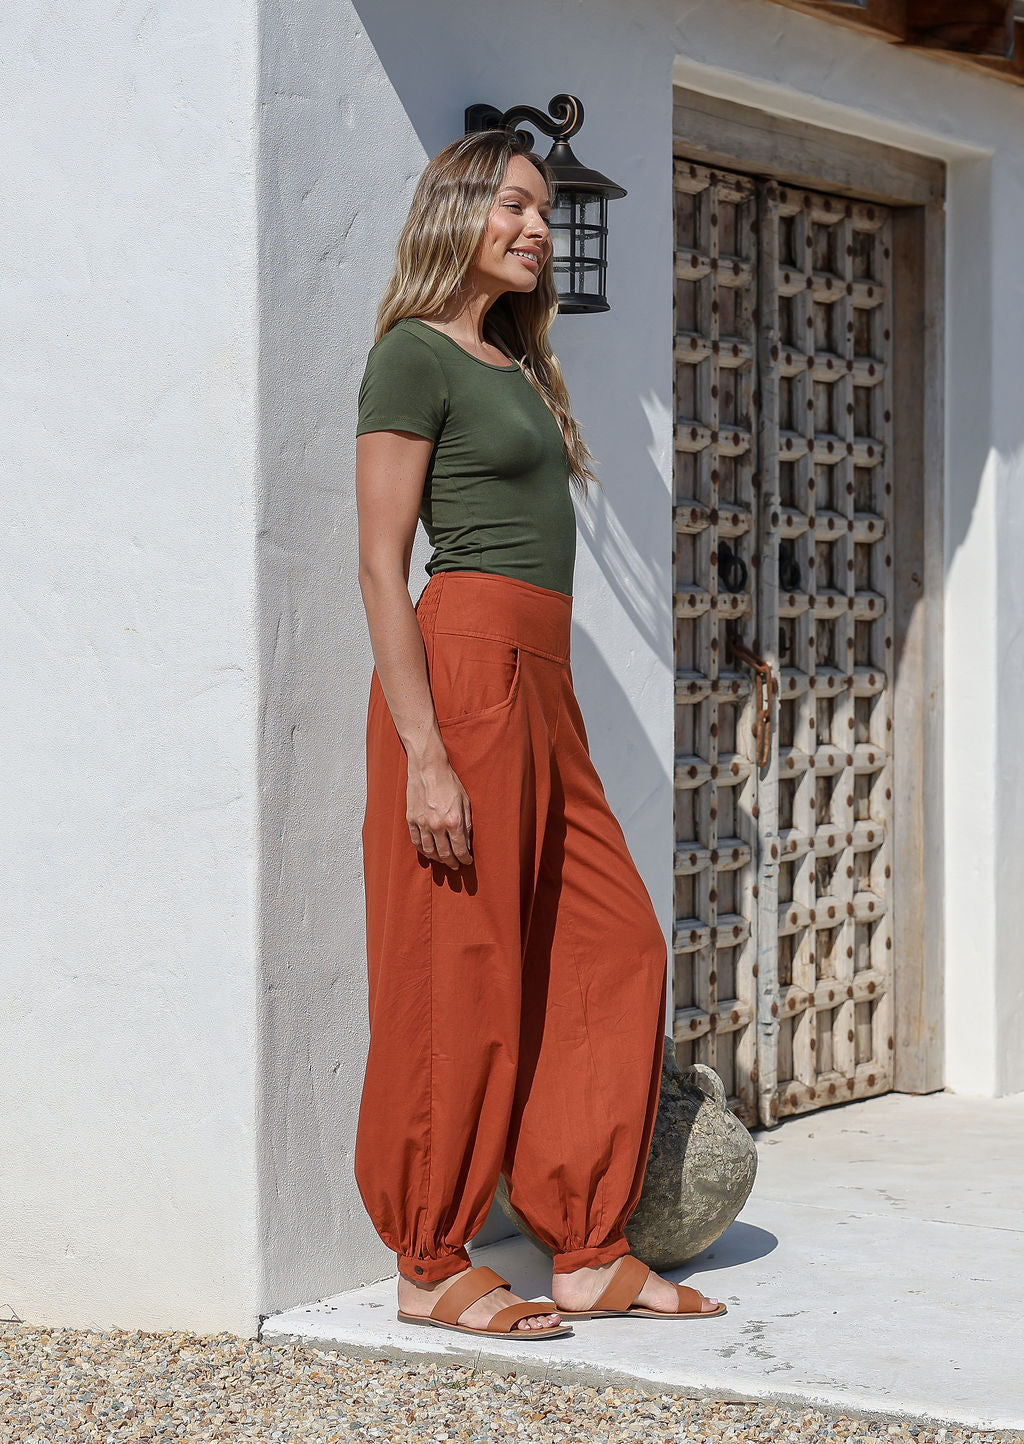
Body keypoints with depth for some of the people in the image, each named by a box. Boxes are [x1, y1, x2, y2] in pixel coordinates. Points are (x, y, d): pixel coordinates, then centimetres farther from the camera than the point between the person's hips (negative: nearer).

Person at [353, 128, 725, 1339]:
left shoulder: (517, 369, 22)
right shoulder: (415, 355, -4)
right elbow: (381, 567, -11)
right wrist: (423, 751, -18)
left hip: (541, 683, 9)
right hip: (465, 664, -9)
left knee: (615, 949, 5)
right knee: (462, 975, -4)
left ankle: (589, 1251, 12)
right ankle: (432, 1267, 7)